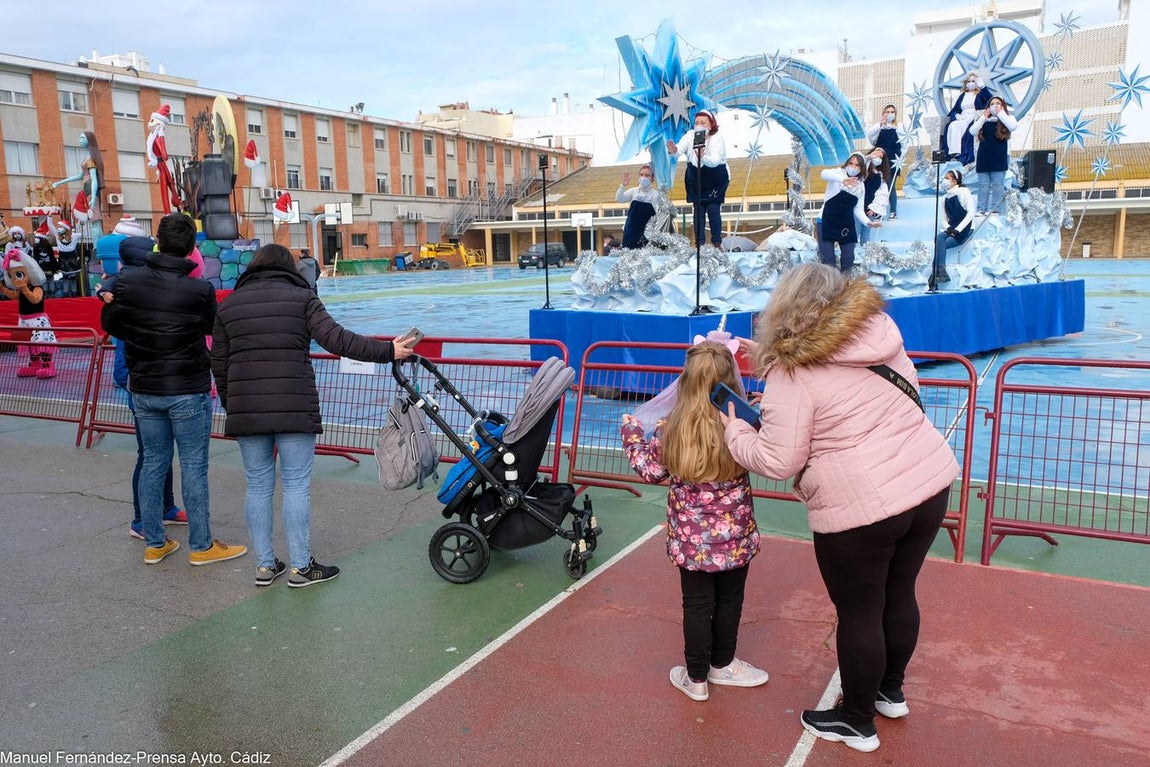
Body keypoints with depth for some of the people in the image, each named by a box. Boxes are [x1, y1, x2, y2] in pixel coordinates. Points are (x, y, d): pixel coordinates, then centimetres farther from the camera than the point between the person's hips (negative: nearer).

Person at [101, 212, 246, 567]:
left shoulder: (128, 282, -5)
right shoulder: (200, 290, -15)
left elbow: (110, 324, 10)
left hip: (143, 389, 4)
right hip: (188, 391, -4)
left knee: (153, 462, 14)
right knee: (194, 465, 4)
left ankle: (154, 544, 23)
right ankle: (201, 546, 12)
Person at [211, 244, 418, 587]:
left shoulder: (229, 304, 12)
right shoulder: (302, 298, 1)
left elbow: (219, 363, 13)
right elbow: (337, 339, -12)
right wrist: (387, 351, -7)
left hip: (245, 411, 4)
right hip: (294, 409, -4)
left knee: (258, 486, 12)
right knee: (296, 485, 4)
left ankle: (265, 565, 21)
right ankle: (300, 567, 11)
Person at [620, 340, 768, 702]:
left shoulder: (671, 428, -15)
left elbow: (650, 471, -2)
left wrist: (632, 430, 11)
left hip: (690, 538, 0)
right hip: (735, 536, 1)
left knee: (697, 605, 14)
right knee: (729, 601, 21)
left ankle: (696, 678, 28)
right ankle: (722, 665, 40)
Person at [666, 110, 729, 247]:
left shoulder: (717, 139, -21)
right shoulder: (690, 136, -11)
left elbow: (715, 161, -38)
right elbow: (679, 149, -30)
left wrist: (703, 157, -59)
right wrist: (673, 150, -55)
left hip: (716, 180, -3)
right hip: (695, 179, 3)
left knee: (713, 209, -11)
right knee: (698, 210, -1)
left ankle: (717, 243, -2)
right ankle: (699, 244, 4)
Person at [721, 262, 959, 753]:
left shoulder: (792, 370, -14)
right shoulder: (879, 328, 5)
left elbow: (779, 460, -14)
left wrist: (733, 431, 4)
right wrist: (769, 358, 22)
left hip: (860, 508, -7)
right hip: (929, 484, 7)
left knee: (859, 614, 13)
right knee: (899, 595, 24)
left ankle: (856, 722, 34)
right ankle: (890, 692, 47)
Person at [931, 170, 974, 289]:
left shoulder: (963, 192, -3)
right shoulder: (945, 198, 15)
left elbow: (971, 213, -10)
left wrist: (958, 229, -17)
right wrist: (947, 227, -5)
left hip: (964, 230, -5)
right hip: (951, 230, 5)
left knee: (939, 245, -27)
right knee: (938, 238, -28)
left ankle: (935, 275, -28)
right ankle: (941, 272, -37)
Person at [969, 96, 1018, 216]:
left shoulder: (1007, 117, 9)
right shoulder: (983, 120, 15)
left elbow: (1013, 126, -13)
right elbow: (973, 131, 2)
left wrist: (1001, 113, -5)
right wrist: (983, 117, 0)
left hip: (999, 156, -3)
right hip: (983, 156, 3)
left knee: (997, 184, -4)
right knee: (983, 185, 3)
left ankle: (995, 210, -3)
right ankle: (981, 209, 4)